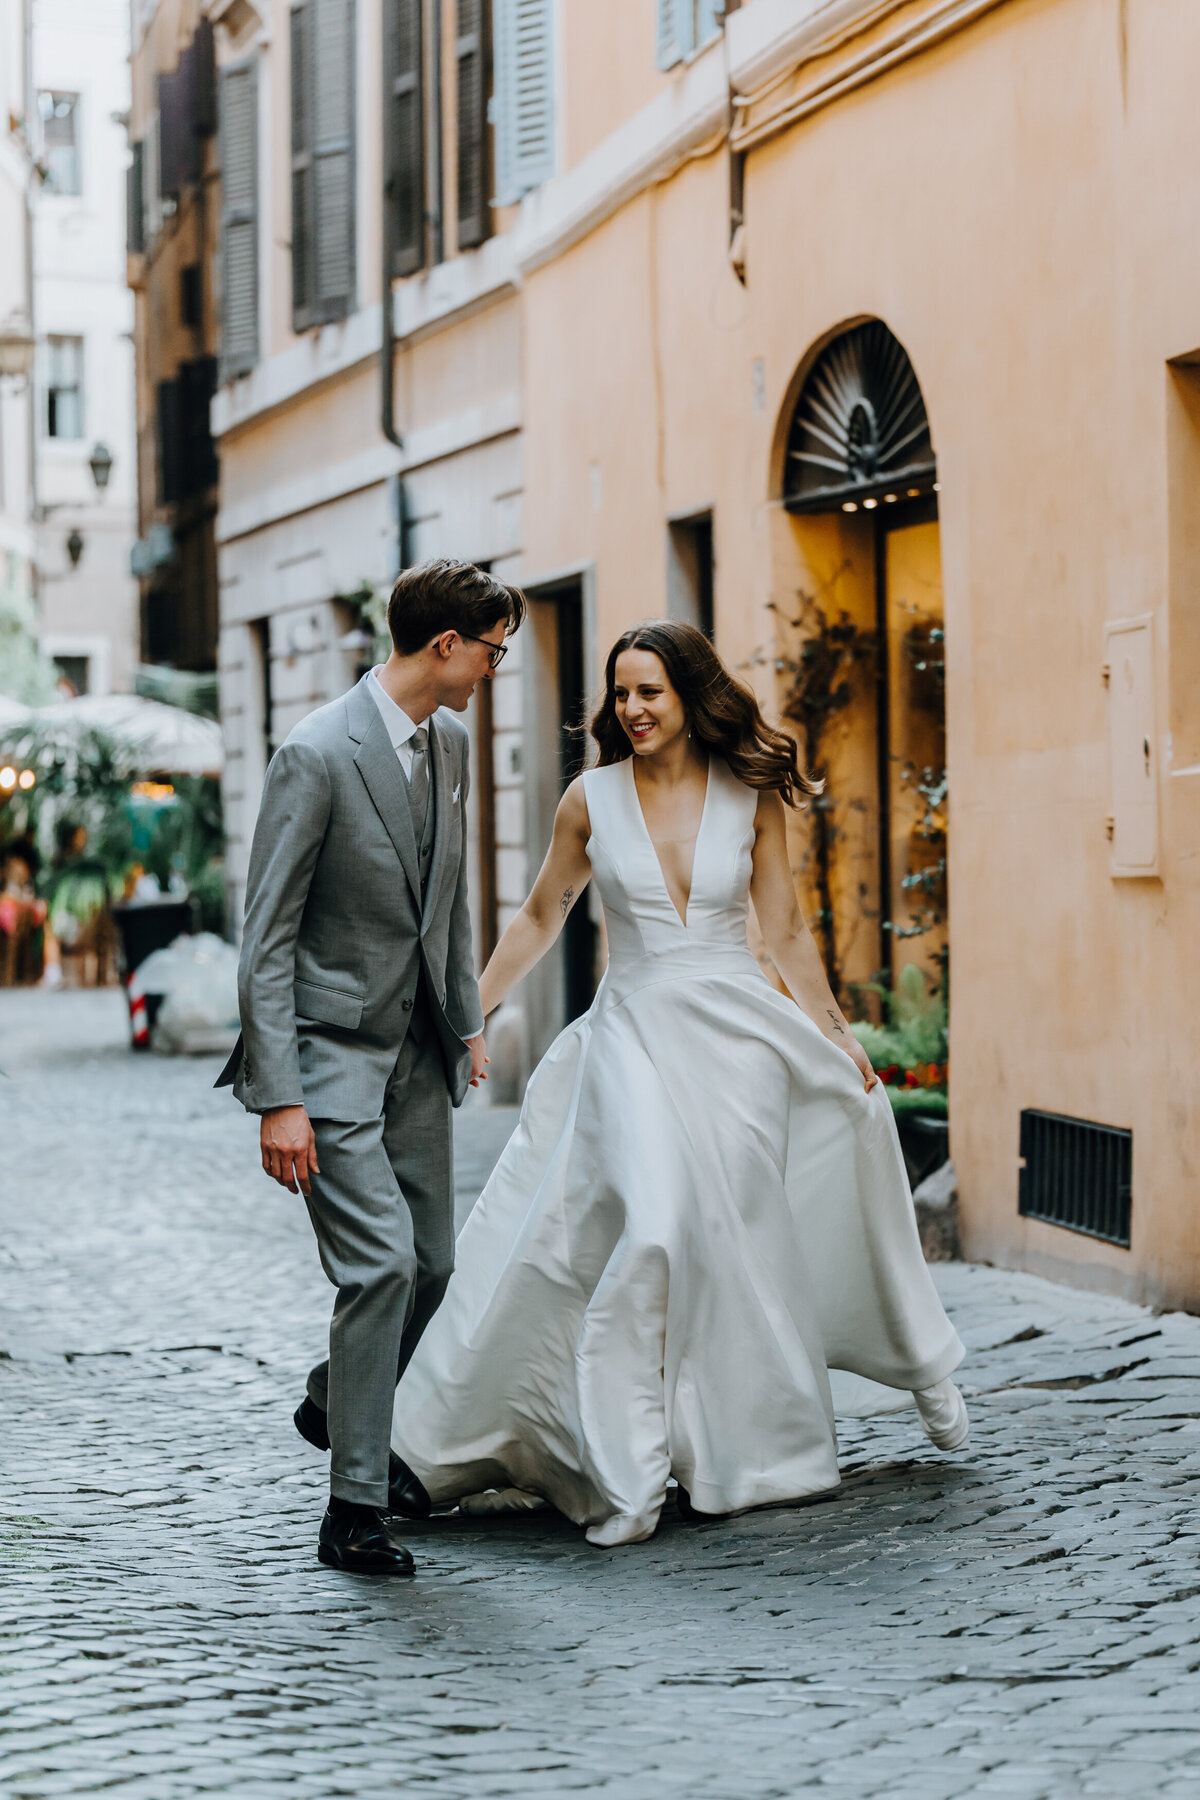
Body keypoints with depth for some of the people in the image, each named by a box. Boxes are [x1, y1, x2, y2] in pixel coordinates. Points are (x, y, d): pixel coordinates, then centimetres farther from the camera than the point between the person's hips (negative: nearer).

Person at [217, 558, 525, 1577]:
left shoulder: (450, 744, 6)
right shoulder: (319, 756, -19)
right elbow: (266, 939, -18)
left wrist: (468, 1020, 18)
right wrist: (277, 1100, -21)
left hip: (417, 1051, 8)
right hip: (330, 1052, -8)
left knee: (432, 1260, 12)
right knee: (382, 1261, -15)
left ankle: (338, 1408, 39)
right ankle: (354, 1510, -5)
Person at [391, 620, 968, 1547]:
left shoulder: (752, 797, 2)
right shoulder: (593, 800, 1)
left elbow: (787, 934, 8)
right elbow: (540, 919, 13)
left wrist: (838, 1037, 8)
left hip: (738, 1036, 1)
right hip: (634, 1040, -1)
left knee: (733, 1239, 4)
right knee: (648, 1231, -16)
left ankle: (735, 1450, 20)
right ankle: (629, 1468, -9)